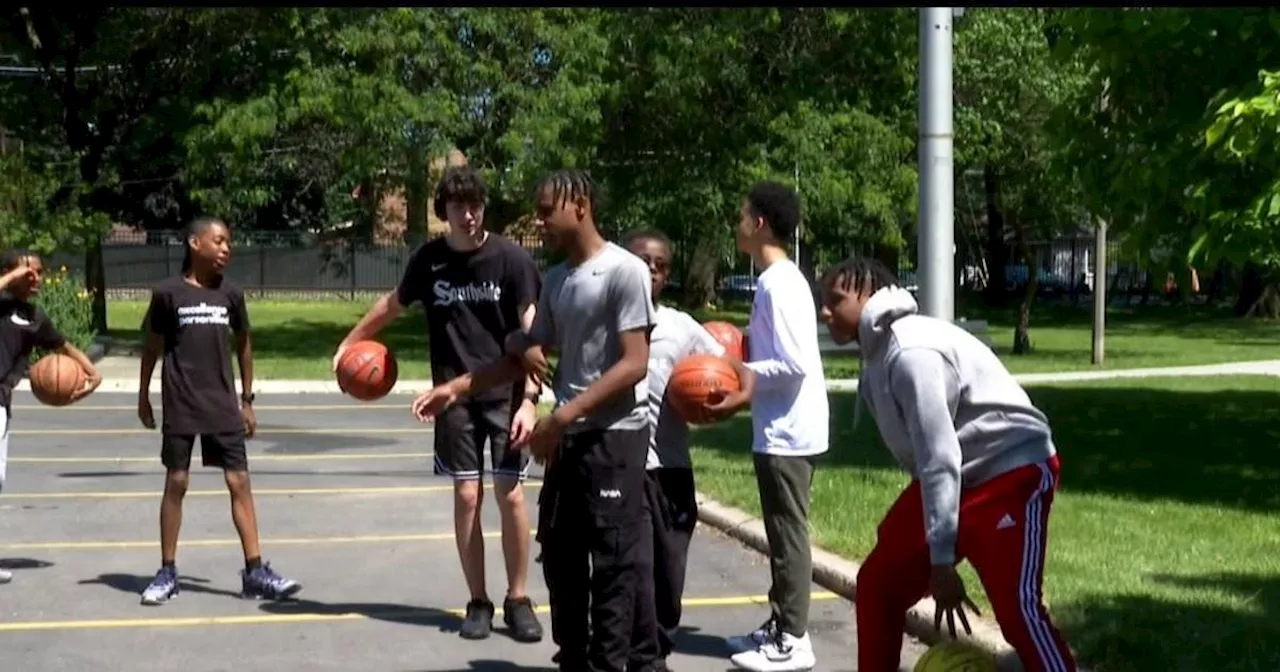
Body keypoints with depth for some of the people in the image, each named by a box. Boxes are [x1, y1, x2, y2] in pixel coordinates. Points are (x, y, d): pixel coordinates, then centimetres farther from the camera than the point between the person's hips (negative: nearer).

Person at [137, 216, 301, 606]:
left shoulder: (231, 294, 4)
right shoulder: (168, 293, -4)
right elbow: (153, 346, 6)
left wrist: (247, 400, 12)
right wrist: (144, 396, 8)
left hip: (223, 404, 3)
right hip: (181, 406, -2)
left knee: (239, 482, -1)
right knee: (176, 482, 3)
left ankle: (255, 572, 2)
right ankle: (167, 573, 14)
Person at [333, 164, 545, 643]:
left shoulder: (512, 259, -8)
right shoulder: (429, 260, 1)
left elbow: (531, 333, -10)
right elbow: (393, 304, 19)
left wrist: (530, 398, -18)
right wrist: (350, 342, 25)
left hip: (506, 394, -2)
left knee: (511, 494, -5)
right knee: (467, 496, 1)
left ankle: (518, 599, 8)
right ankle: (478, 602, 11)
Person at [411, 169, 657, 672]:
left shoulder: (624, 271, -11)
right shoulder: (555, 281, 13)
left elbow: (635, 364, -17)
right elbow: (528, 356, 20)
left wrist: (564, 413, -23)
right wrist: (458, 388, 10)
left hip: (615, 437, -8)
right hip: (568, 438, 8)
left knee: (613, 564, -2)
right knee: (560, 557, 13)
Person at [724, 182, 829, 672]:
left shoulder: (778, 284, -18)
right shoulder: (779, 279, 12)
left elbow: (795, 365, -22)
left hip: (787, 432, -10)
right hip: (781, 429, 10)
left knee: (788, 532, -4)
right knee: (780, 532, 16)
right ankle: (780, 625, 25)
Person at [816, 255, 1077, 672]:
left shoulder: (911, 352, -24)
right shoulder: (880, 352, 6)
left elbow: (941, 459, -26)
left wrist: (941, 560, -24)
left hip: (1014, 471, -10)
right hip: (956, 476, 10)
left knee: (1016, 606, -20)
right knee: (879, 583, 10)